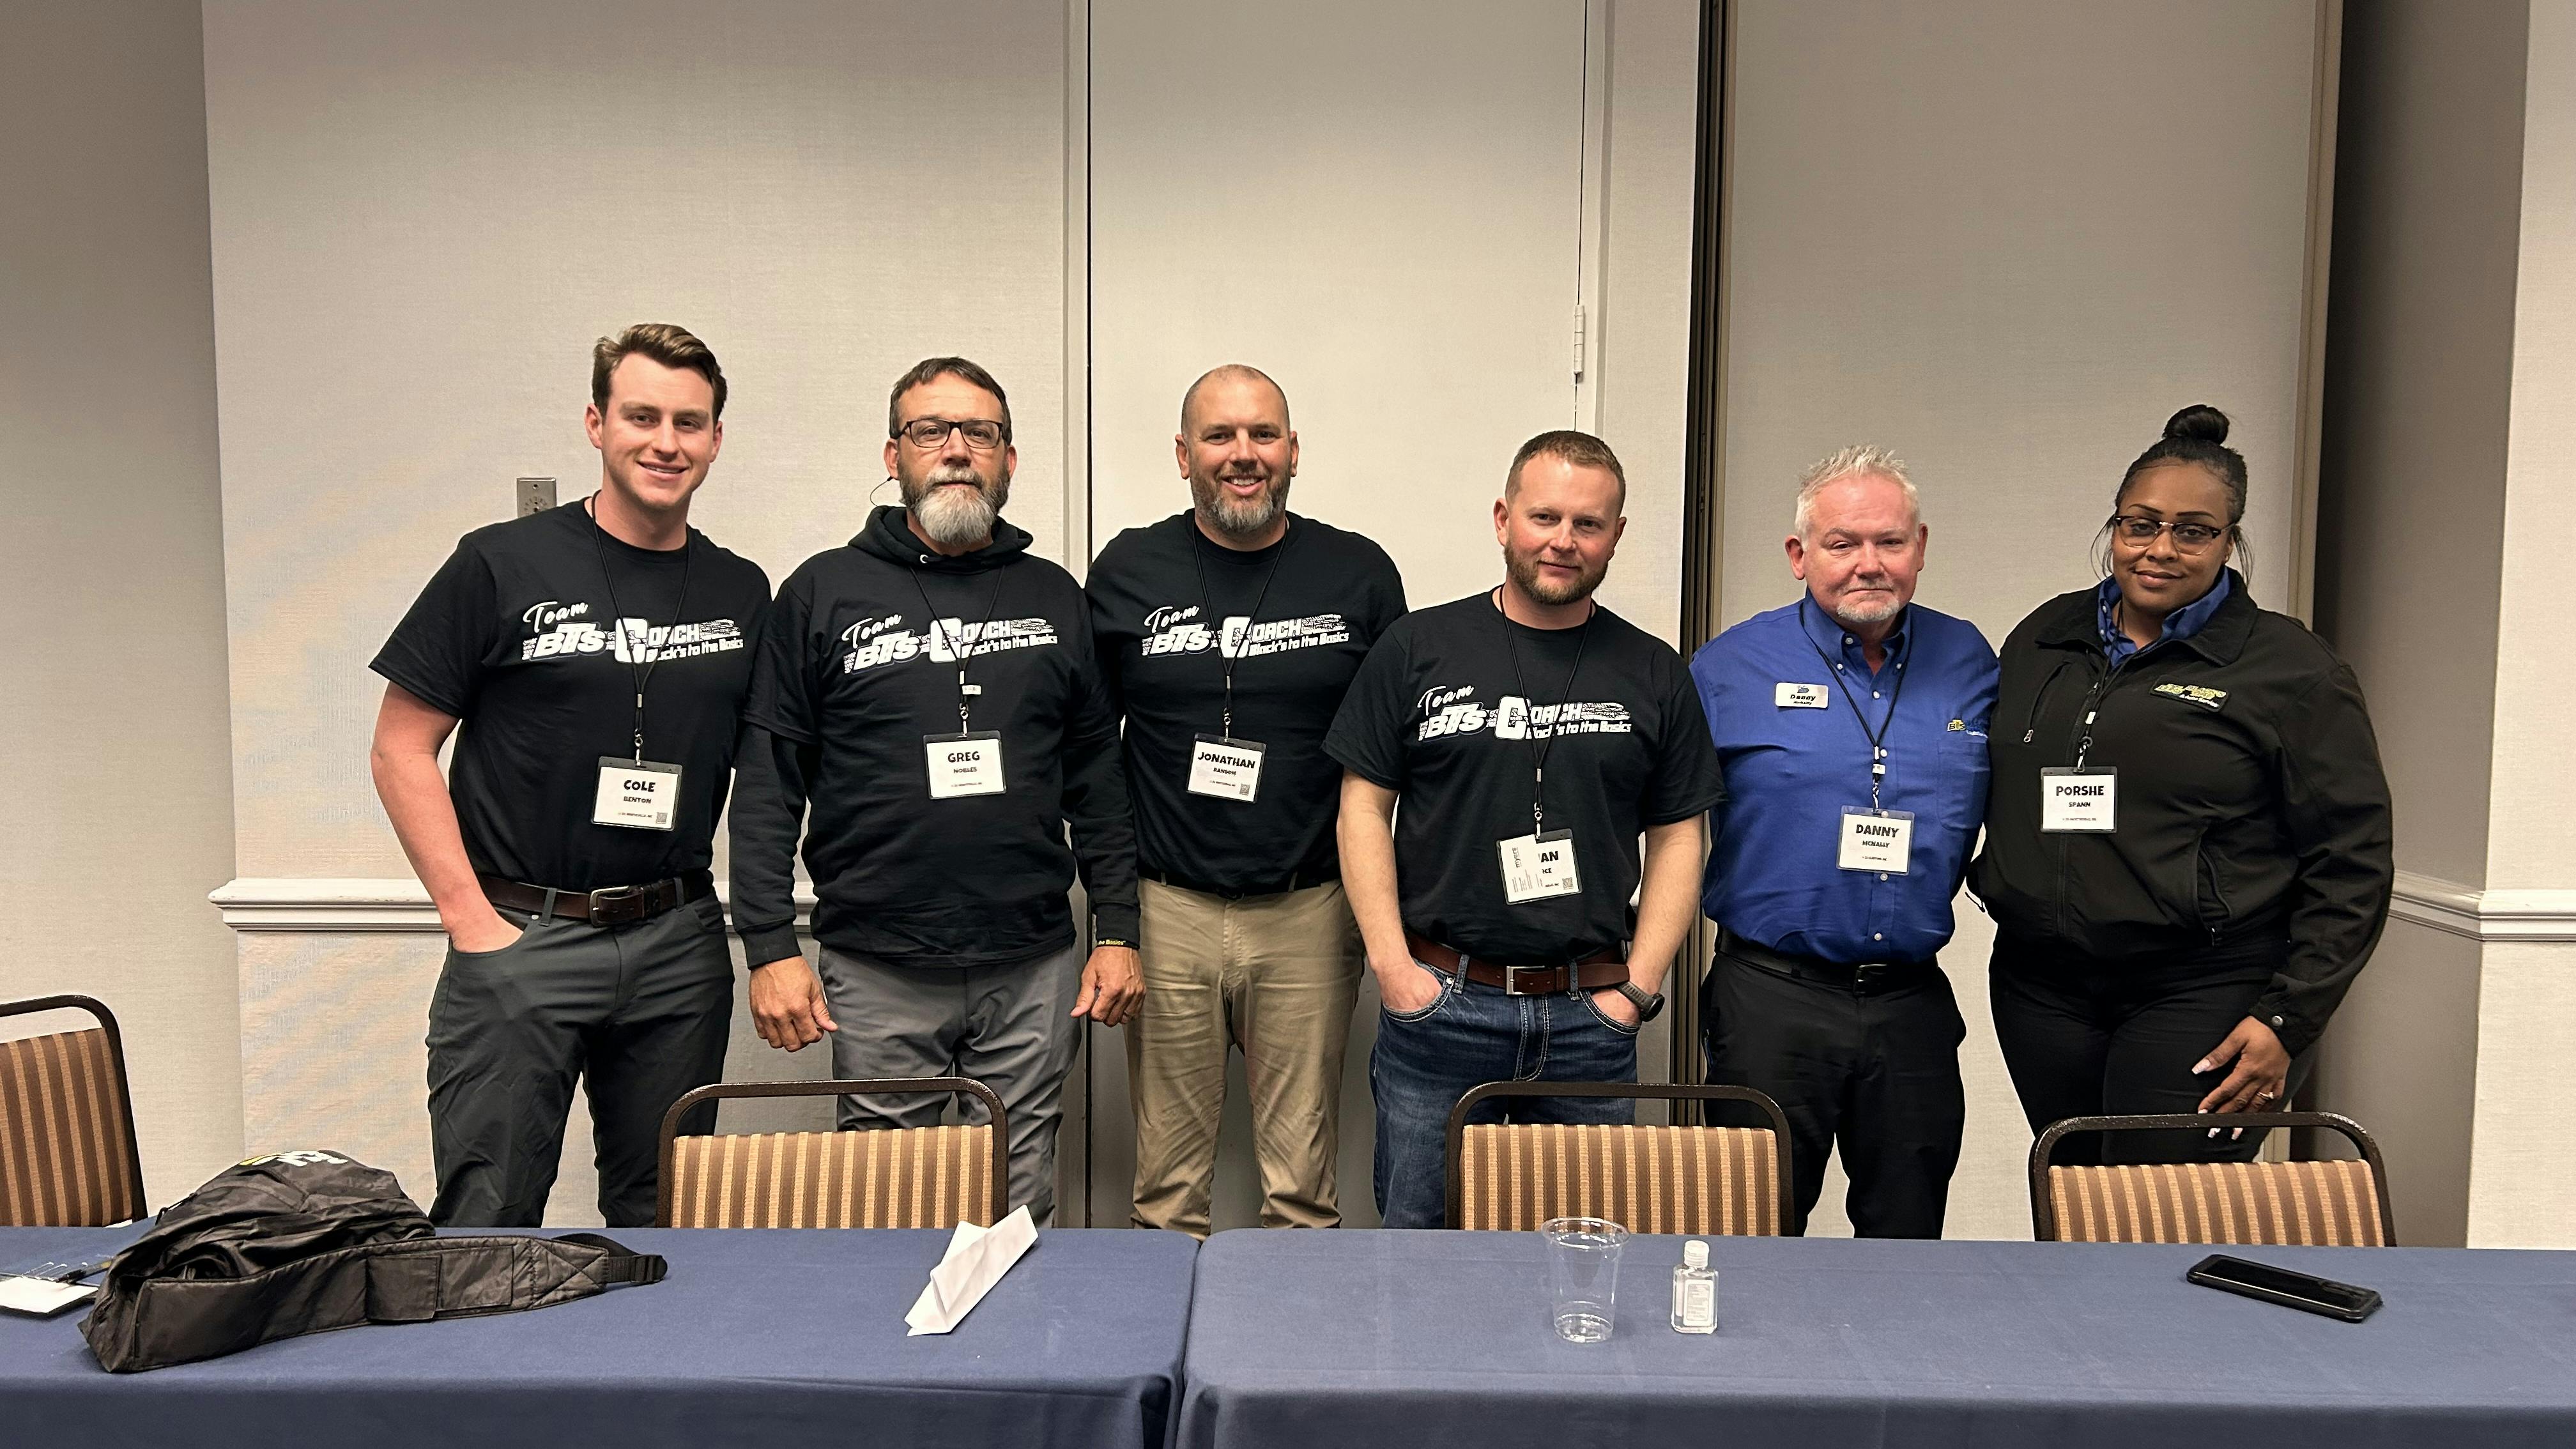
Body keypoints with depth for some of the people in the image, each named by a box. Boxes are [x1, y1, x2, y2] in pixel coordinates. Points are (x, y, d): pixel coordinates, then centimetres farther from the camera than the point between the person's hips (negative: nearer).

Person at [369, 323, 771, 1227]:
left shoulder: (742, 593, 7)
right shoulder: (501, 566, -3)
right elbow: (401, 752, -2)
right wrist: (469, 915, -9)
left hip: (679, 947, 3)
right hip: (520, 939, -3)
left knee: (663, 1224, 13)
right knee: (487, 1224, 2)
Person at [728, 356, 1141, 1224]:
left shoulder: (1054, 597, 9)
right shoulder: (823, 593, 2)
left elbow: (1098, 778, 11)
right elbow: (767, 787, 1)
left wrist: (1116, 931, 6)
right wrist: (770, 947, -5)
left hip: (1034, 969, 2)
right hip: (877, 974, -1)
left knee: (1021, 1213, 11)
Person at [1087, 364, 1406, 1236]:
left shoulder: (1358, 575, 3)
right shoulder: (1127, 572, 4)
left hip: (1310, 913, 0)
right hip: (1168, 912, 1)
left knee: (1303, 1184, 9)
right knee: (1168, 1181, 10)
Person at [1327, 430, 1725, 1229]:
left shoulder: (1653, 674, 7)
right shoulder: (1419, 648, 2)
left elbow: (1678, 839, 8)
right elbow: (1364, 808, 1)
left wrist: (1639, 987, -1)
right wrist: (1391, 964, -6)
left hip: (1590, 1015, 2)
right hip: (1434, 1003, -1)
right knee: (1417, 1242, 7)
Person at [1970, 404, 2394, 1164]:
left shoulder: (2288, 668, -2)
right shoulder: (2042, 639, 12)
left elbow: (2352, 863, -4)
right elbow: (1998, 796, 23)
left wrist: (2289, 1019, -8)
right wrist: (1996, 885, 10)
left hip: (2202, 1001, -4)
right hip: (2041, 991, 4)